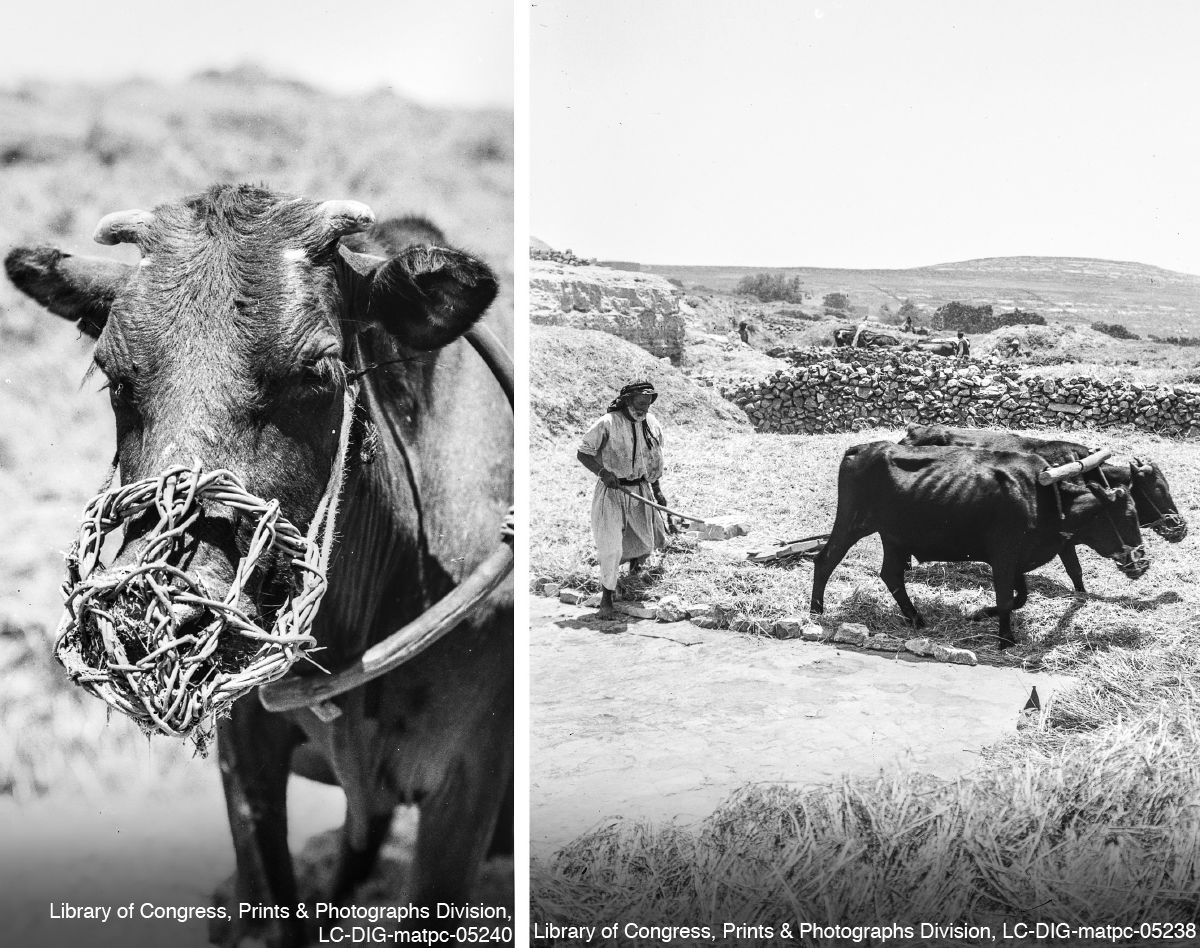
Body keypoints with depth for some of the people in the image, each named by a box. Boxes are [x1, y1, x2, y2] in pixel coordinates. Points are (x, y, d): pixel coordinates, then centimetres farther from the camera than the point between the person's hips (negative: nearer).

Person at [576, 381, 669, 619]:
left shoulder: (652, 425, 1)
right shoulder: (608, 424, -16)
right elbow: (582, 453, -11)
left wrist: (657, 490, 17)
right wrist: (602, 471, -26)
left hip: (640, 490, 5)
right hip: (611, 491, -5)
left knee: (651, 539, 10)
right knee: (611, 547, -9)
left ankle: (633, 554, 48)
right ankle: (607, 596, 8)